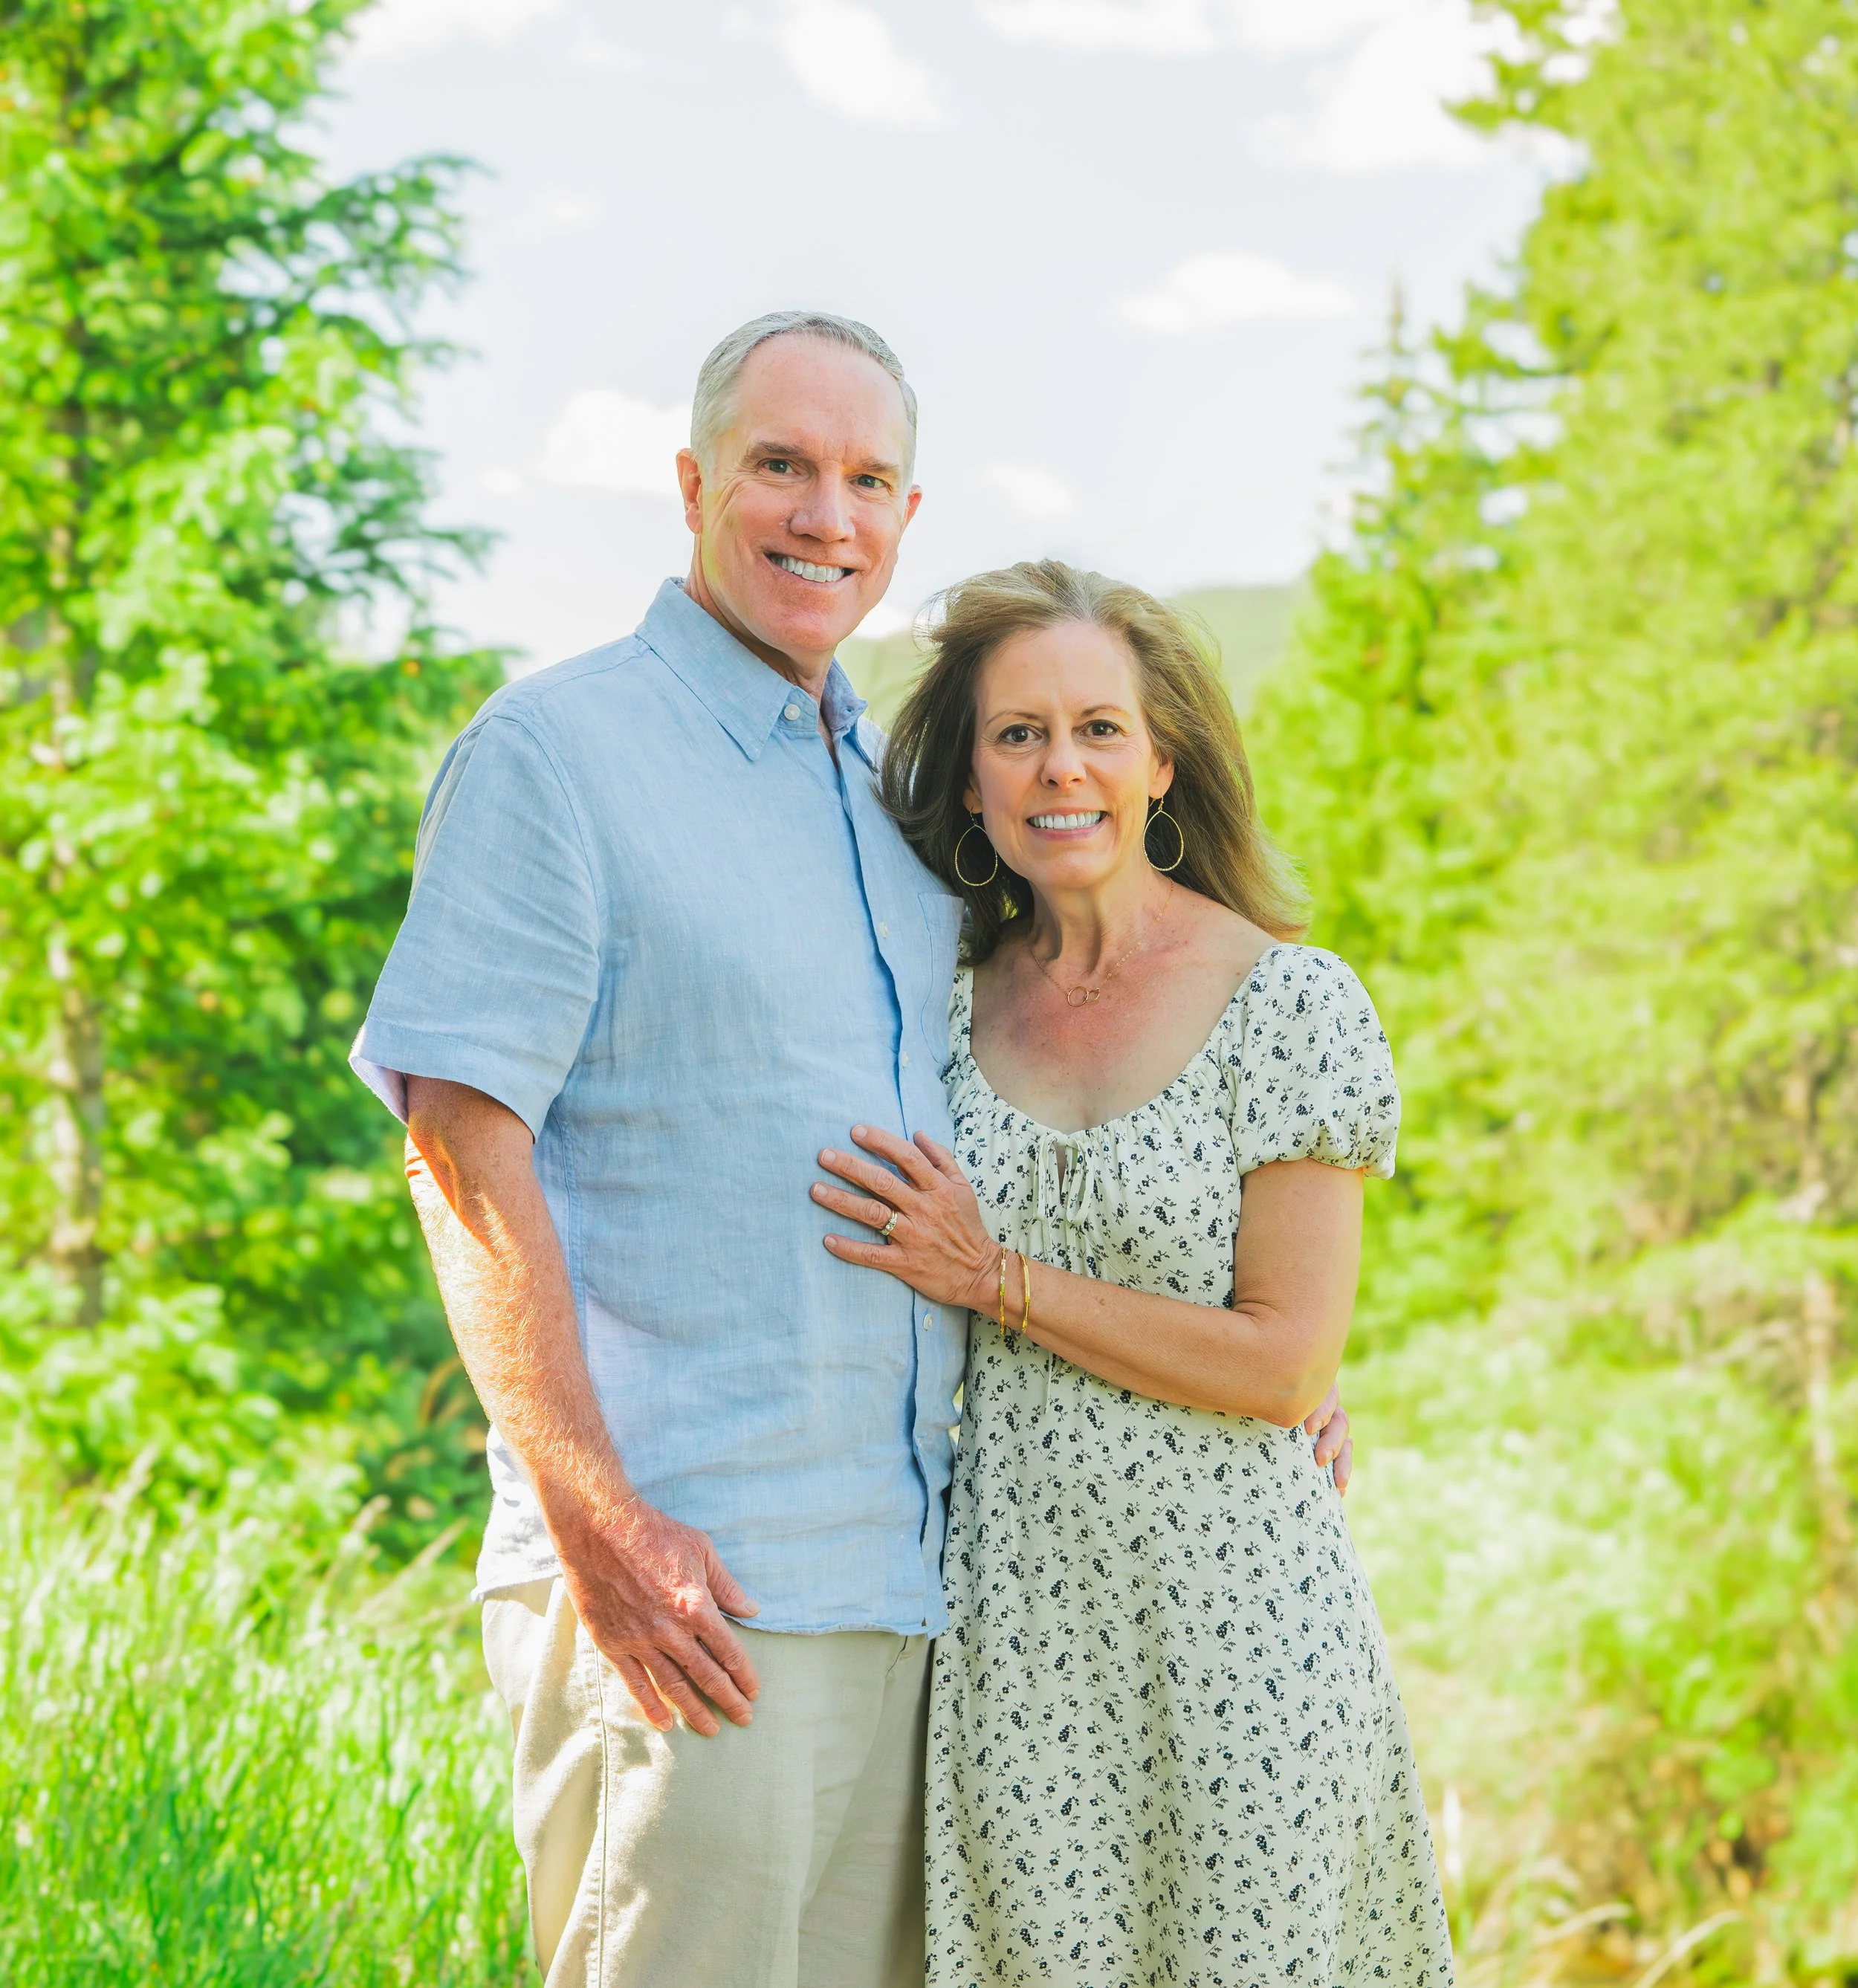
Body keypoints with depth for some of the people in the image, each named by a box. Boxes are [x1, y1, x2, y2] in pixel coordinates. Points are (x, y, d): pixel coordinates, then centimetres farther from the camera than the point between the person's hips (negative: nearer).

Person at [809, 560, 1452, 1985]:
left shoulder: (1289, 1001, -6)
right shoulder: (959, 1005, 6)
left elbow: (1287, 1364, -11)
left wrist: (998, 1279, -12)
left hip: (1231, 1611, -3)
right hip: (1013, 1622, 3)